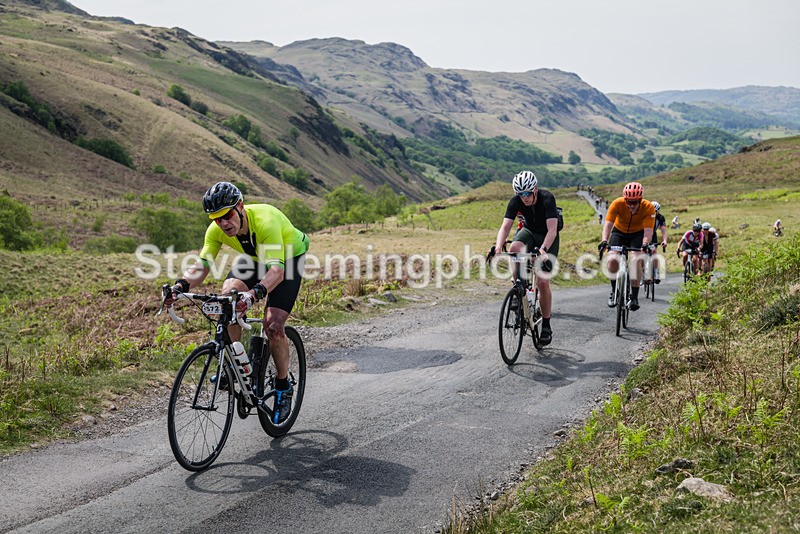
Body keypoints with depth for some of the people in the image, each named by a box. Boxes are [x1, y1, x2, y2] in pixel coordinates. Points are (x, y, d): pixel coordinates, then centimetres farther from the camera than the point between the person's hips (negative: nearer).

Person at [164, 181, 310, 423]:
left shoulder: (265, 221, -41)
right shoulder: (216, 230, -23)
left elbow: (277, 269, -50)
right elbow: (202, 265, -25)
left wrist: (254, 294, -67)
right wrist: (180, 286, -46)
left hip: (289, 257, -5)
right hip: (254, 257, 5)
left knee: (273, 325, -19)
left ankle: (284, 387, 3)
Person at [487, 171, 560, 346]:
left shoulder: (547, 198, -30)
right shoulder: (516, 201, -20)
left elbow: (552, 230, -39)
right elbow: (505, 226, -27)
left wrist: (543, 249, -55)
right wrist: (497, 247, -46)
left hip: (547, 237, -3)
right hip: (529, 231, 3)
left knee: (543, 282, -12)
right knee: (514, 250, -33)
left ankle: (546, 326, 4)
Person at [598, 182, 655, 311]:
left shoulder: (648, 207, -27)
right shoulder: (617, 204, -28)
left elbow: (648, 230, -34)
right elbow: (608, 224, -36)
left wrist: (645, 243, -54)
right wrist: (604, 241, -53)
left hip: (638, 234, -1)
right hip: (619, 231, 1)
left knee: (635, 260, -24)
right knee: (612, 259, -22)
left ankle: (634, 296, -12)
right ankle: (614, 291, 0)